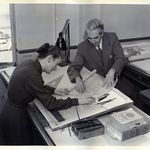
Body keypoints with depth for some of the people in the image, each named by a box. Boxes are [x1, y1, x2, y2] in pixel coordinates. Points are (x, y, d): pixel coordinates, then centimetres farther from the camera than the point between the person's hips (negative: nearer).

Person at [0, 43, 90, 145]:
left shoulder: (29, 64, -4)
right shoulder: (32, 75, -30)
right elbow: (51, 104, -25)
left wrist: (53, 90, 5)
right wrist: (77, 101, -20)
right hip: (15, 118, -8)